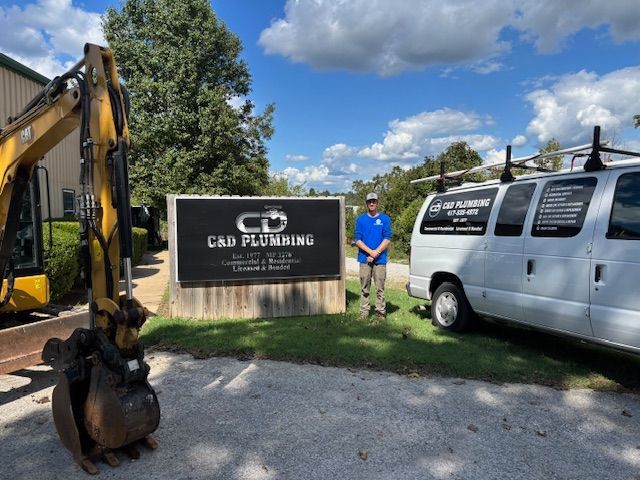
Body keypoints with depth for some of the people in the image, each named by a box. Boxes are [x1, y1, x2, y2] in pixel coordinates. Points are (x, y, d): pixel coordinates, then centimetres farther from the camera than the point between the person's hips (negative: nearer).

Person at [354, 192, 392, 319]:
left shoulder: (385, 219, 6)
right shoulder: (360, 219, 8)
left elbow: (387, 239, -1)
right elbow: (357, 240, 1)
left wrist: (376, 252, -12)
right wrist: (370, 251, -12)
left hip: (380, 259, -1)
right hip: (364, 258, 1)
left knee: (380, 288, 2)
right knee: (364, 288, 6)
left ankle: (381, 311, 10)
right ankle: (364, 312, 12)